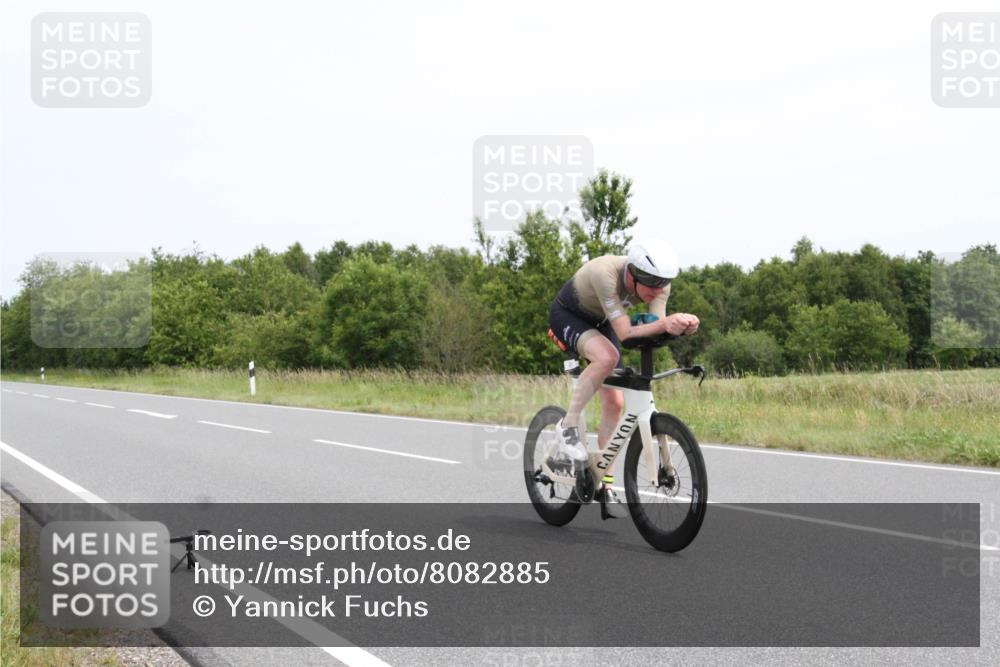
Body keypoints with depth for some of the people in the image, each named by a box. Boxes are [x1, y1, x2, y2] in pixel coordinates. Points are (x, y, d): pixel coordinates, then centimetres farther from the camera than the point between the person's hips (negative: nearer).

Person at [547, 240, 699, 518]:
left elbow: (655, 328, -25)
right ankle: (569, 425, -19)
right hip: (567, 316, -6)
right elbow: (624, 332, -40)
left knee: (614, 402, -2)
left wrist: (678, 326, -46)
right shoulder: (605, 273, -39)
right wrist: (665, 323, -54)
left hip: (601, 323, 6)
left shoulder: (659, 281, -22)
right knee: (607, 356, -37)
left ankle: (604, 485, 9)